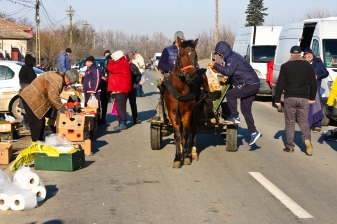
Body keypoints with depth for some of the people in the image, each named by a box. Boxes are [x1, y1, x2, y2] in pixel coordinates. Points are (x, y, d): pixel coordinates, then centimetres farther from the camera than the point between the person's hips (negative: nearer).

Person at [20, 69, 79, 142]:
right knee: (37, 123, -9)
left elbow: (55, 96, 12)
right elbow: (53, 97, -34)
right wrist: (63, 109, -28)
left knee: (41, 122, 17)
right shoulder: (56, 80, -25)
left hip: (35, 98, 11)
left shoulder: (59, 77, 8)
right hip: (30, 99, -11)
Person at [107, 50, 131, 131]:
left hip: (120, 89, -11)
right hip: (121, 88, 11)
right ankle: (122, 123, 17)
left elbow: (110, 68, -19)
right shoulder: (123, 62, 21)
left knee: (120, 107, -11)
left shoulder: (121, 63, -15)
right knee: (120, 106, 13)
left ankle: (123, 124, -12)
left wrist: (111, 61, -4)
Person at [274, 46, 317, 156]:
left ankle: (290, 146, 7)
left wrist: (277, 99, 2)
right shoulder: (308, 66, 6)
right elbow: (313, 84, 8)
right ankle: (307, 139, -14)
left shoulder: (285, 66, 0)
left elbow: (280, 84, -3)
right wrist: (312, 97, 18)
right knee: (304, 121, 10)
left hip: (289, 98, -1)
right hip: (303, 98, 1)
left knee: (290, 122, 7)